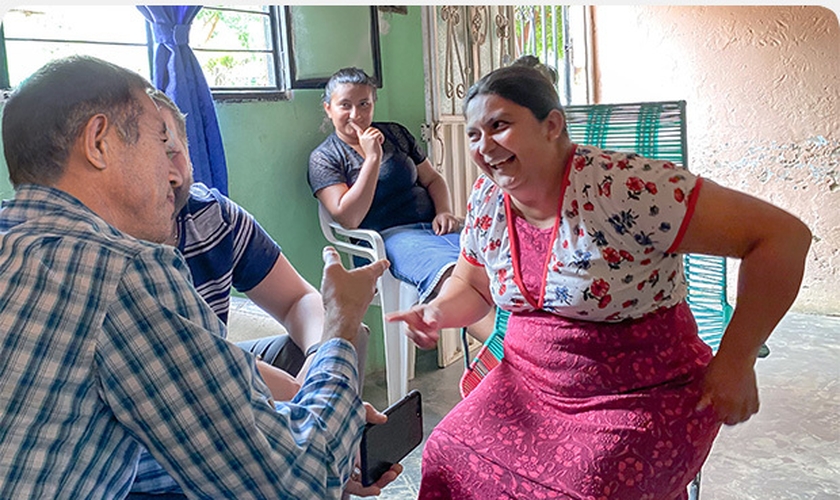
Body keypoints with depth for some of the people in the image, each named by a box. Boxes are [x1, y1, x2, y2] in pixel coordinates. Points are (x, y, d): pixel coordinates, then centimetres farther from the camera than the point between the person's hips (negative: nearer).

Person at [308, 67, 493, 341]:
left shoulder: (395, 133, 21)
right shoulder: (323, 158, 7)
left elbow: (432, 179, 24)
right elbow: (348, 218, -7)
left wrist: (444, 211, 2)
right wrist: (373, 158, -10)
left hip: (433, 225, 5)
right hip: (390, 236, -5)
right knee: (452, 273, -38)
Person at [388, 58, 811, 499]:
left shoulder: (626, 188, -24)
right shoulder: (485, 201, -3)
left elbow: (784, 235, -22)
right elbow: (473, 286, 15)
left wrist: (734, 362, -18)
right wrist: (439, 312, -8)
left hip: (644, 399, -5)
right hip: (529, 383, 6)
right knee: (447, 457, -11)